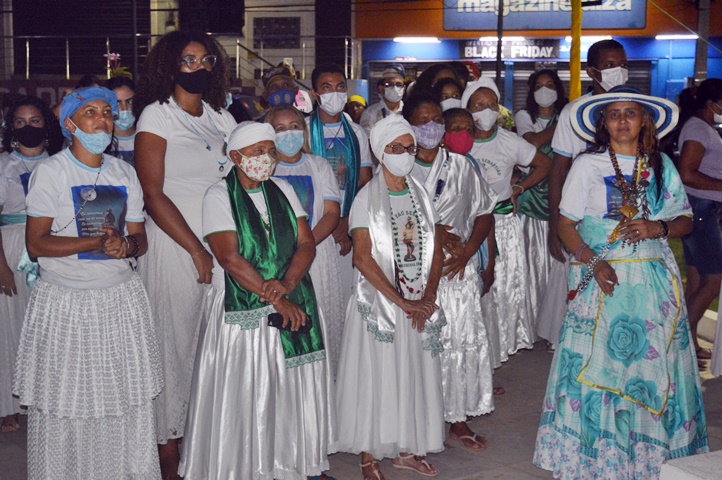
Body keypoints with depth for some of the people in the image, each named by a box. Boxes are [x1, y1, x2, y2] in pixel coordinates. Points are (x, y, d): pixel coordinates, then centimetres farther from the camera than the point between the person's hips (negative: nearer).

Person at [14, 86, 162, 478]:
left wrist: (126, 246, -12)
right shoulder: (50, 172, -3)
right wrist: (97, 243, -18)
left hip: (120, 299, 4)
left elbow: (139, 238, 12)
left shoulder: (125, 173, 12)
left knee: (128, 400, 5)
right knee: (64, 407, 1)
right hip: (66, 303, -4)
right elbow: (36, 244, -9)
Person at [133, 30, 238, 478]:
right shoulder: (157, 116, -3)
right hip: (174, 244, -5)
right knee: (176, 340, 0)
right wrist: (197, 251, -13)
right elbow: (154, 194, -9)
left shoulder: (221, 117, 13)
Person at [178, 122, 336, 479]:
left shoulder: (282, 190, 11)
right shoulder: (219, 196, -5)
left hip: (293, 303, 5)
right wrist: (275, 300, -17)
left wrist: (286, 284, -15)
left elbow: (306, 243, 4)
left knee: (292, 389, 7)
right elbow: (229, 257, -15)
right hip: (242, 309, -4)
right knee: (244, 394, 0)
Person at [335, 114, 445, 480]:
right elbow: (362, 257, -15)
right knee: (376, 377, 0)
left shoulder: (420, 195, 8)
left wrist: (427, 298, -7)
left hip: (419, 304, 5)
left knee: (415, 375, 10)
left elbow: (435, 251, 7)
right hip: (378, 302, -5)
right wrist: (402, 302, -17)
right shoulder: (367, 198, -7)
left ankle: (405, 450, 25)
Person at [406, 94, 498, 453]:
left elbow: (484, 213, 12)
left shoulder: (460, 166, 10)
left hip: (458, 268, 2)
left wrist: (468, 250, -4)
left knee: (463, 340, 0)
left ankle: (458, 420, 13)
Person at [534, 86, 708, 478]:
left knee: (654, 363, 4)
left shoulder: (661, 165, 9)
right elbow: (566, 224, -1)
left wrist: (657, 228, -10)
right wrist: (592, 262, -15)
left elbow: (685, 221, 11)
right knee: (598, 363, -2)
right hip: (602, 279, -2)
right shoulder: (587, 165, 2)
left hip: (655, 280, 3)